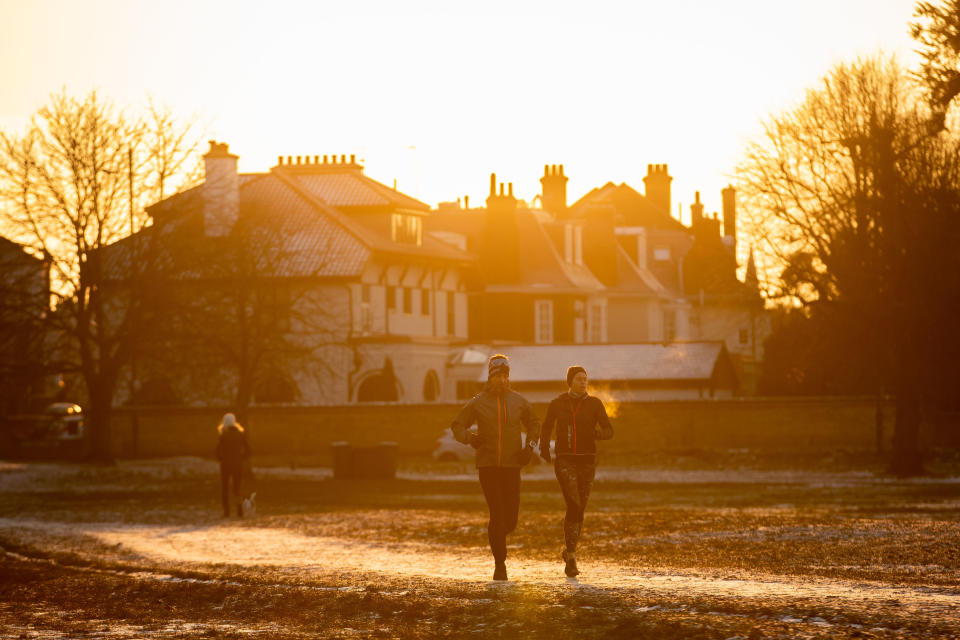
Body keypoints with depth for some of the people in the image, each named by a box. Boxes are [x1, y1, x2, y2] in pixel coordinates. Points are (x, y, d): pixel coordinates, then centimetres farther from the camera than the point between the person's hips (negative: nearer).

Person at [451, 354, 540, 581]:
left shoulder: (518, 401, 6)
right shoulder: (477, 402, 1)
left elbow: (533, 424, 22)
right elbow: (457, 426, 8)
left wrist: (530, 446, 5)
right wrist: (469, 437, -14)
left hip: (512, 466, 2)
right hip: (487, 466, -2)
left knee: (511, 519, 0)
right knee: (497, 514, -11)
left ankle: (495, 535, 36)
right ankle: (500, 564, -3)